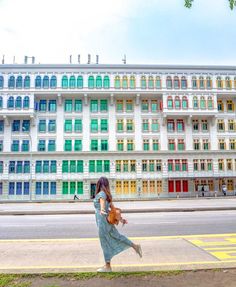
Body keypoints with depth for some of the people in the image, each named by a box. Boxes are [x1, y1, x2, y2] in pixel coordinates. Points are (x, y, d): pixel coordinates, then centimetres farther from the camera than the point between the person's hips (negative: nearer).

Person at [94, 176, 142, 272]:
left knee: (105, 244, 4)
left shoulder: (101, 194, -15)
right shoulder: (107, 195, 10)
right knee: (117, 236, 21)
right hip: (107, 220, 8)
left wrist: (102, 210, -57)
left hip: (102, 221, -8)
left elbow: (102, 202, -38)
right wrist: (120, 218, 23)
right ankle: (135, 246, 26)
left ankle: (107, 266, 16)